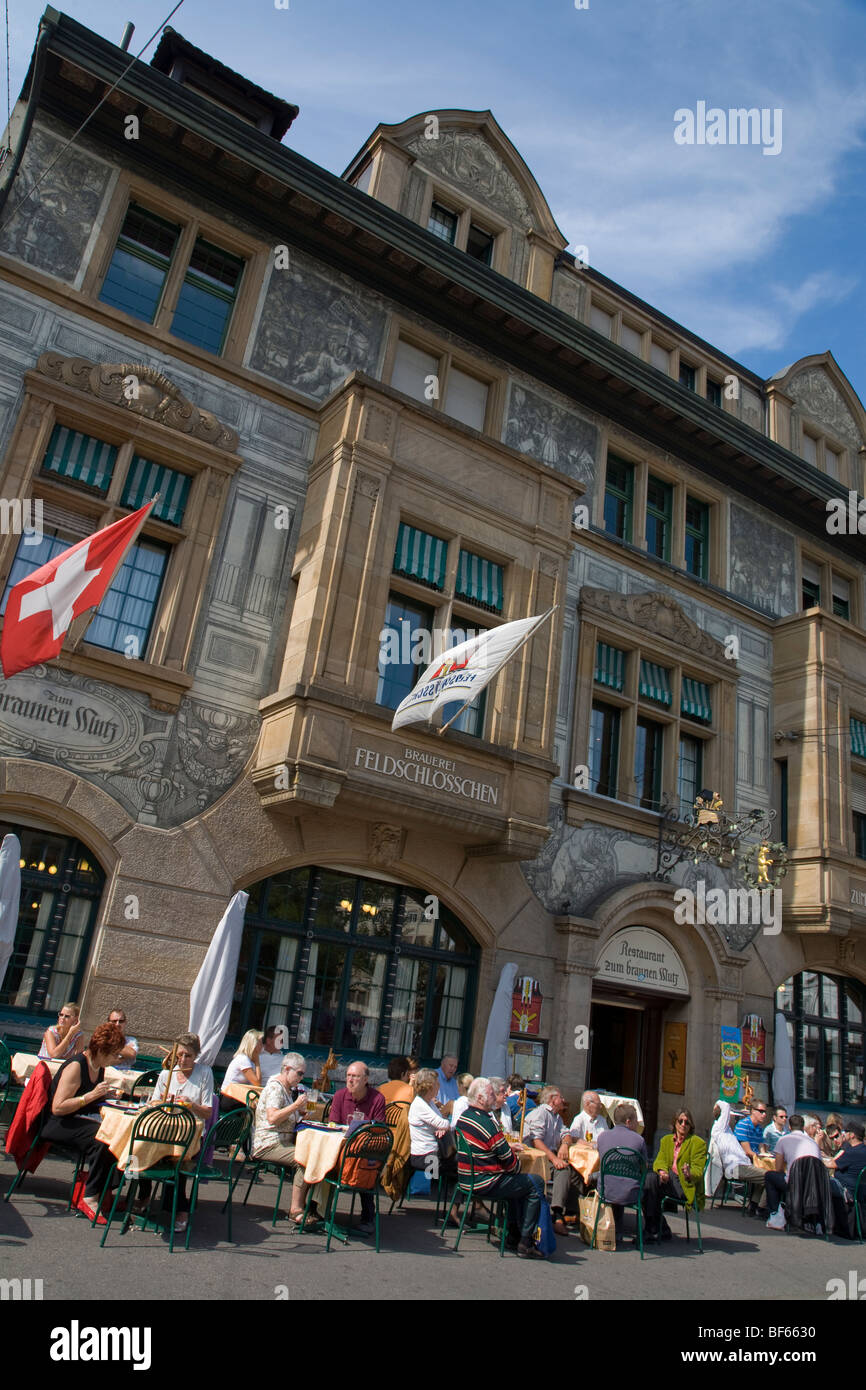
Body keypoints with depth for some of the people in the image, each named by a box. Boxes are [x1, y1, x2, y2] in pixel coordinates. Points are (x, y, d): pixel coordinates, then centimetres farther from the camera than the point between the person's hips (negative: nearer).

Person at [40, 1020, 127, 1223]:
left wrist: (109, 1094, 11)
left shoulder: (99, 1066, 11)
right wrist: (92, 1095, -25)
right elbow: (57, 1108, -23)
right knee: (102, 1139, -33)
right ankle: (90, 1197, -20)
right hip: (59, 1124, -8)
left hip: (85, 1121, 8)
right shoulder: (75, 1066, -16)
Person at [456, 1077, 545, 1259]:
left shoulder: (463, 1117, 7)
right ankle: (525, 1243, 1)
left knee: (518, 1182, 26)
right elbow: (510, 1163, -16)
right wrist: (516, 1160, 5)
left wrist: (508, 1147, 15)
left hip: (467, 1180, 9)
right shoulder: (487, 1123, -22)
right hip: (485, 1184, -9)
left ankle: (514, 1235, 28)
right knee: (535, 1184, -2)